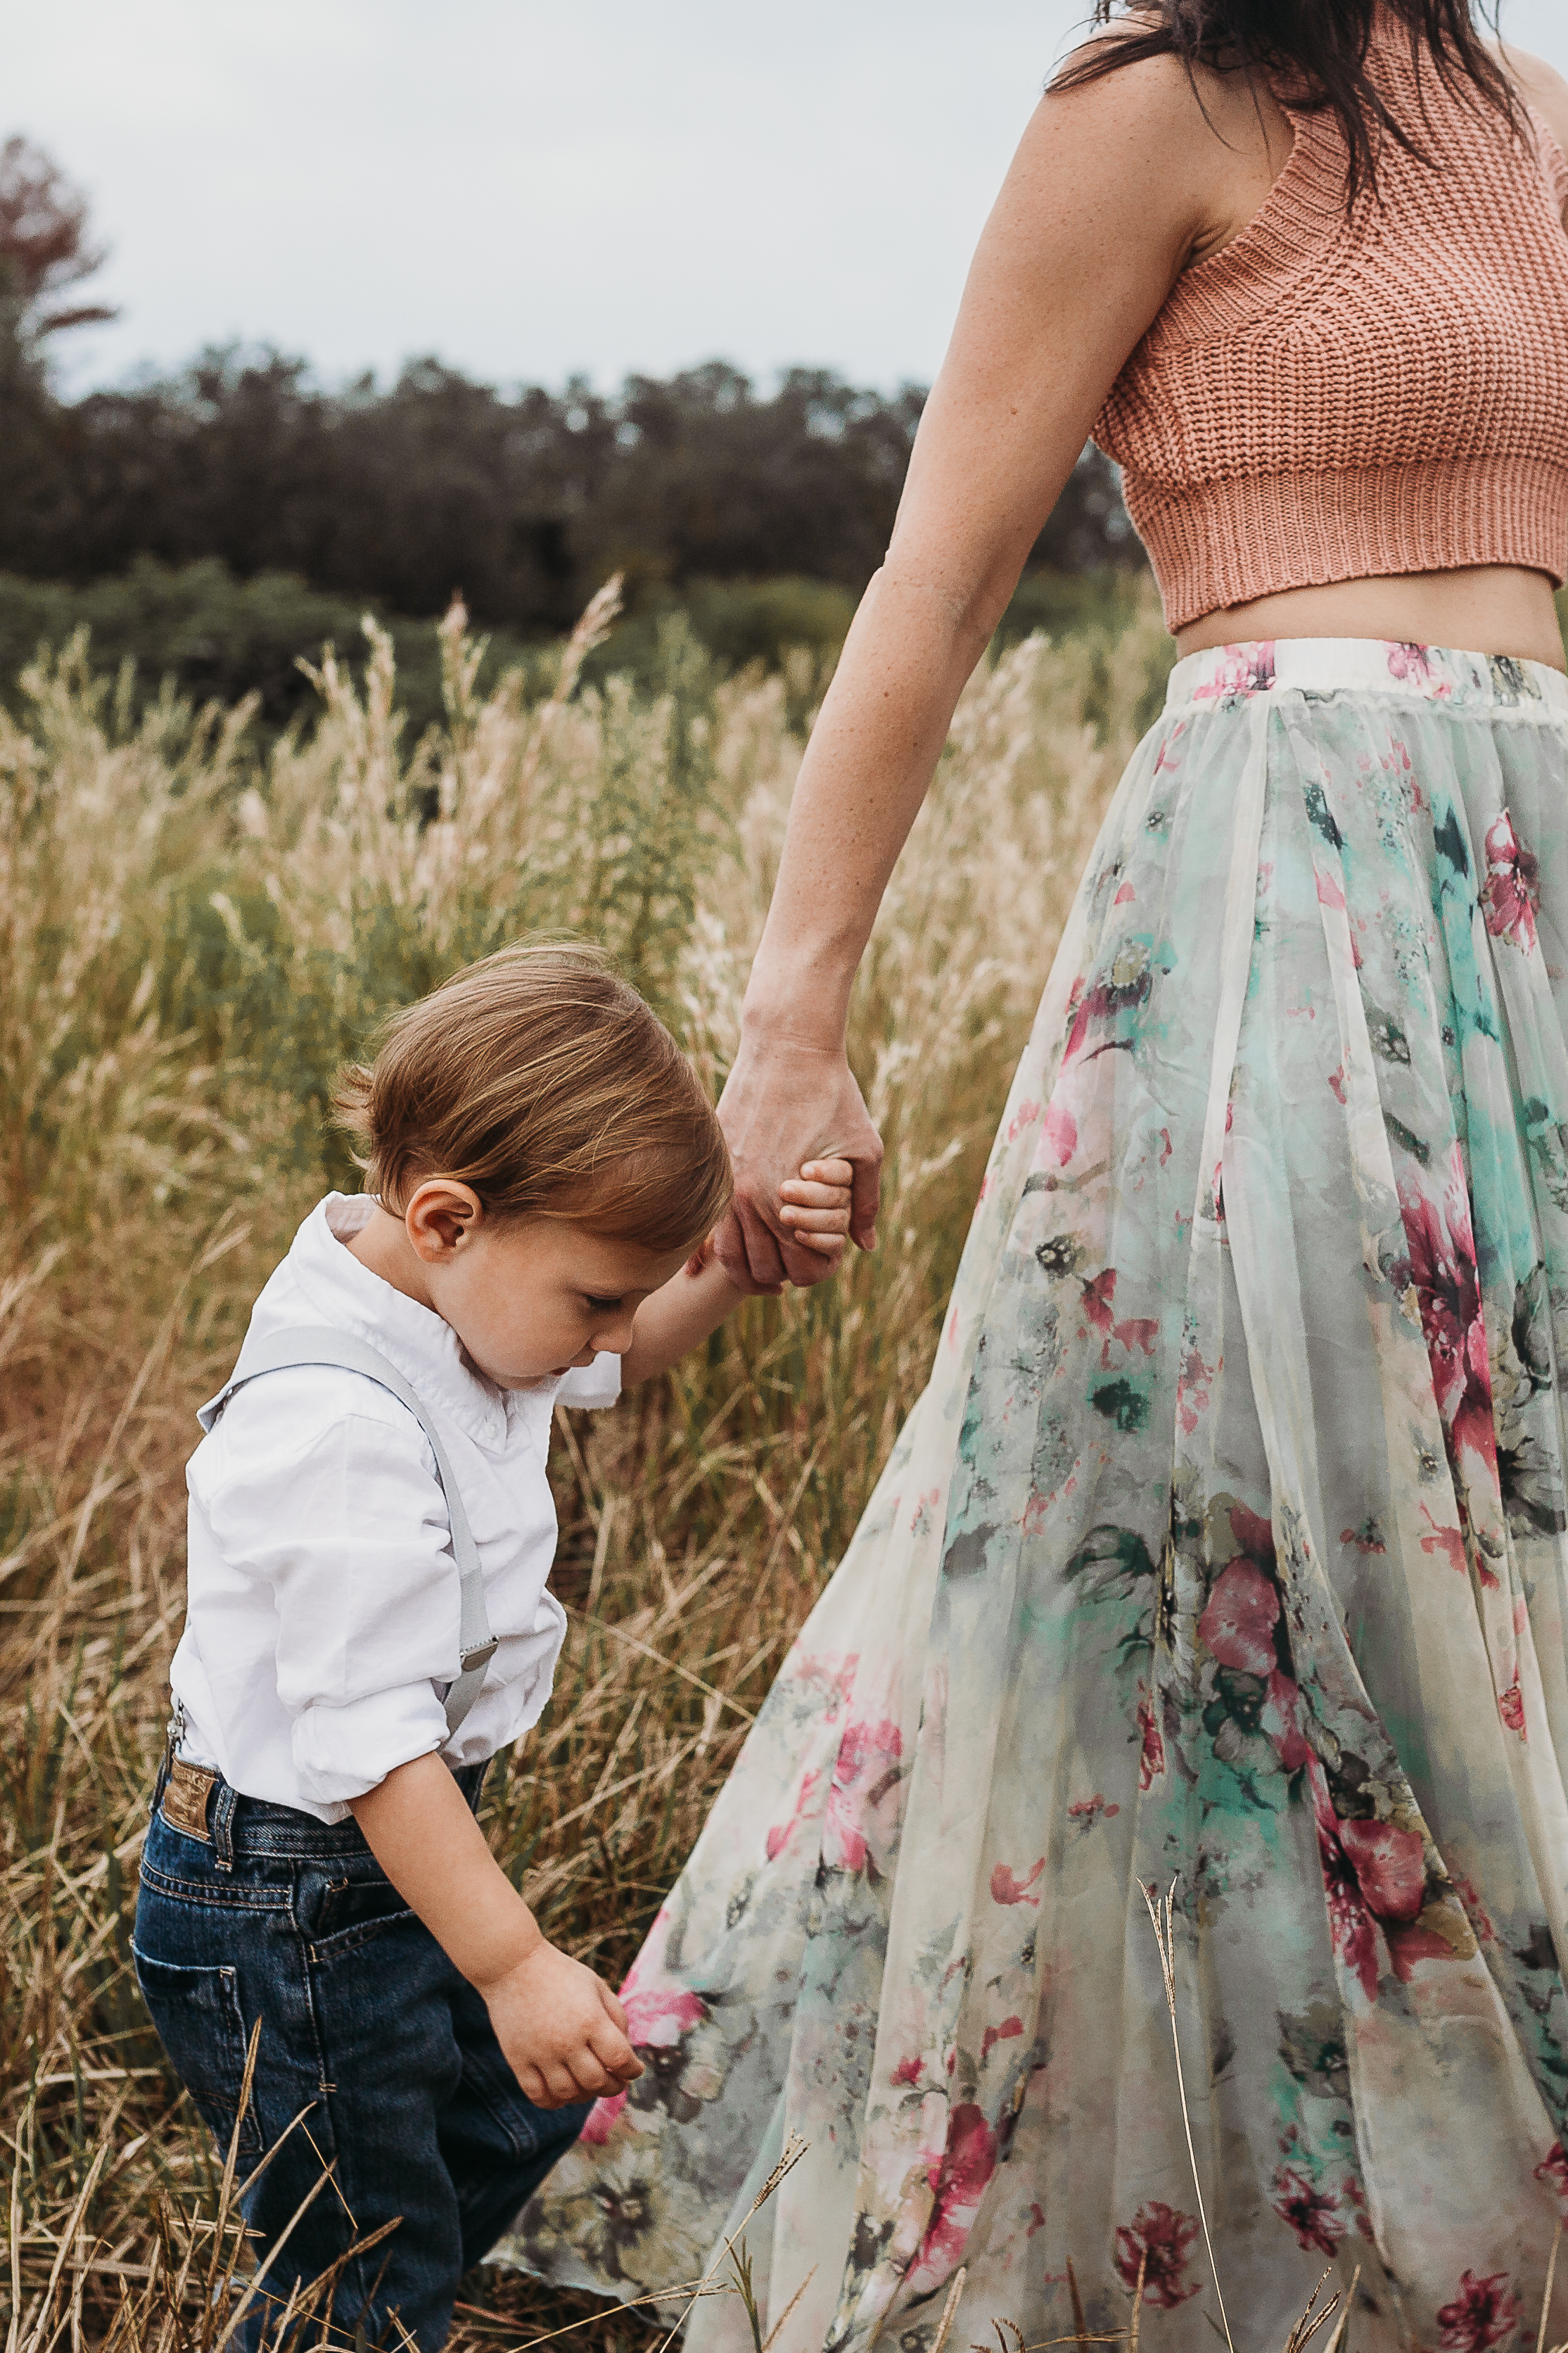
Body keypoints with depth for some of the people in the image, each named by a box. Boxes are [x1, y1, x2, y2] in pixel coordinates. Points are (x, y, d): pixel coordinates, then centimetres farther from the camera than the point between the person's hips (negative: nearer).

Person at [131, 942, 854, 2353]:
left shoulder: (458, 1292, -3)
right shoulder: (336, 1428, -33)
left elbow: (625, 1361, 17)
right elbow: (366, 1738, -33)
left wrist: (735, 1261, -2)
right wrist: (515, 1965, -31)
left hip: (399, 1849, 10)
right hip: (288, 1903, -10)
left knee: (519, 2112, 28)